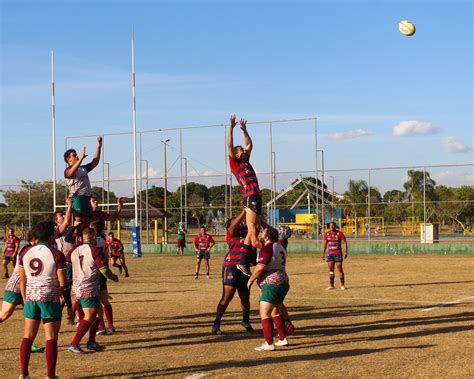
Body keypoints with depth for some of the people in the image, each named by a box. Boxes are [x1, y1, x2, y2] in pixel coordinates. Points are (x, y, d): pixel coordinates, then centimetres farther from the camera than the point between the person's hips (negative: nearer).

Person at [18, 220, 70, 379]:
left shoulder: (25, 252, 5)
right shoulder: (56, 255, -9)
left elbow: (22, 280, 11)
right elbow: (63, 283, -8)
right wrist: (69, 303, 5)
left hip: (31, 296, 5)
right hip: (50, 298, -5)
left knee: (28, 336, 12)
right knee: (51, 338, 2)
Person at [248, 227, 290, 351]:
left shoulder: (267, 248, -15)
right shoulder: (279, 247, 15)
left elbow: (260, 267, -21)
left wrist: (251, 279, -9)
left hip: (272, 285, -10)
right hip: (283, 283, 10)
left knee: (265, 314, -7)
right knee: (276, 313, 21)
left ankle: (269, 344, -9)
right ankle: (283, 339, 25)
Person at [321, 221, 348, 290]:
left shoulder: (340, 233, -5)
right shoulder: (327, 234, 7)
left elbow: (345, 243, -5)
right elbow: (325, 244, 13)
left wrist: (346, 252, -13)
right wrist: (323, 253, 7)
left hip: (338, 253, -4)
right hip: (330, 253, 4)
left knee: (340, 269, -3)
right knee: (331, 270, 5)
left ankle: (342, 285, 4)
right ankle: (331, 285, 10)